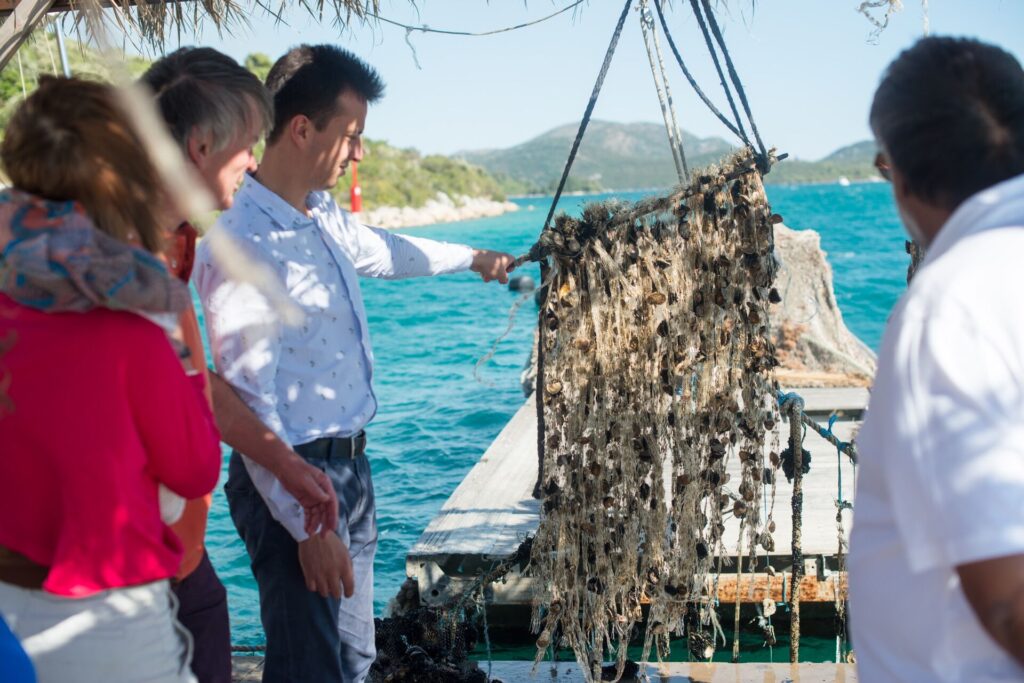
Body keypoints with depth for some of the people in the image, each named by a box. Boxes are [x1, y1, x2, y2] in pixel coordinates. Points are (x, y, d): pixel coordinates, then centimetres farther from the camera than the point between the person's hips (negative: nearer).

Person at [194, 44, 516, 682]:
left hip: (349, 464, 9)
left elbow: (383, 250, 31)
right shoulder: (243, 240, -21)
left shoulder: (325, 216, 8)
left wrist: (472, 258, 47)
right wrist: (306, 527, -21)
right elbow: (248, 402, -22)